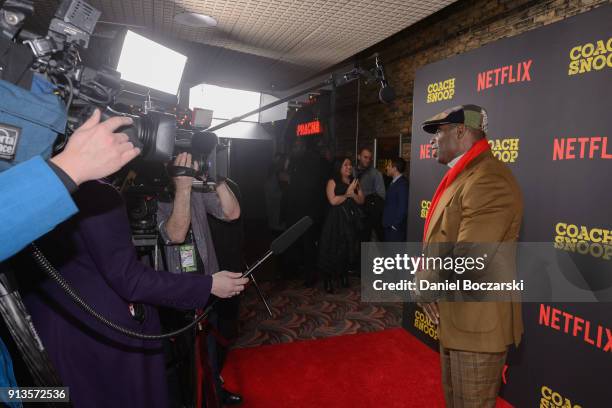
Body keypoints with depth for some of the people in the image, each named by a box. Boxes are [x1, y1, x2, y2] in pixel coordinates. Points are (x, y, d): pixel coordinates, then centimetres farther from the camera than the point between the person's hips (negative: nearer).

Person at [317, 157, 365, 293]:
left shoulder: (354, 182, 11)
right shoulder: (332, 182, -5)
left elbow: (361, 200, 7)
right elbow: (333, 201, -16)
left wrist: (353, 194, -12)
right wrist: (347, 193, -10)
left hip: (351, 220, 5)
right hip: (336, 220, -5)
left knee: (348, 249, 9)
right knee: (333, 250, -2)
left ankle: (344, 275, 26)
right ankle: (329, 279, 7)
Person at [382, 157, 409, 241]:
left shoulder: (402, 184, -17)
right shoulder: (393, 182, 12)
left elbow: (403, 208, -20)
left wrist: (395, 225, -15)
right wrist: (386, 222, 11)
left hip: (396, 228, -9)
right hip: (389, 226, 9)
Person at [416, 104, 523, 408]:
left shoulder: (489, 181, -24)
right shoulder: (460, 177, 11)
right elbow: (436, 241, 13)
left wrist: (421, 284, -13)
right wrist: (425, 283, -4)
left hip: (477, 323, -9)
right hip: (454, 317, 9)